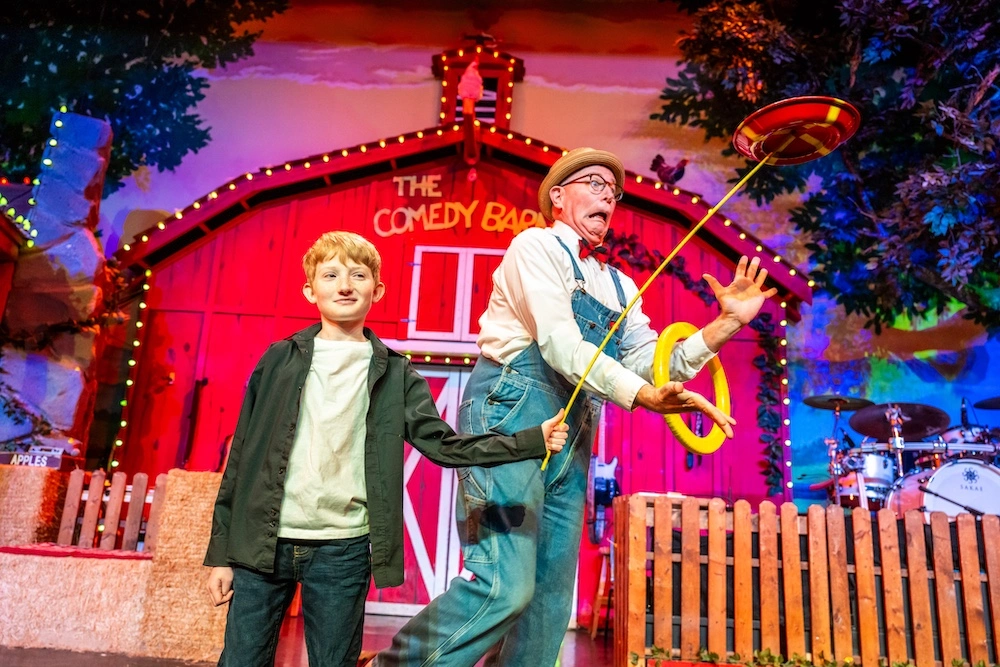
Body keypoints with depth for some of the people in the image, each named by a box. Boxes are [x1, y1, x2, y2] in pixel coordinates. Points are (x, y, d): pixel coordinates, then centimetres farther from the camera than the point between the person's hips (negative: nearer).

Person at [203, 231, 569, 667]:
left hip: (343, 550, 0)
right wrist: (220, 551, 4)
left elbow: (444, 445, -1)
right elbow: (242, 456, 6)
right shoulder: (279, 360, 4)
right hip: (261, 544, 1)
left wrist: (534, 440, -9)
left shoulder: (395, 376, 3)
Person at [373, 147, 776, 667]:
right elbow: (561, 345, -14)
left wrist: (728, 323, 2)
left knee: (550, 595, 8)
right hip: (510, 408, -8)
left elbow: (652, 364, 12)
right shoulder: (537, 245, 0)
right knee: (503, 583, -16)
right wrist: (644, 396, -23)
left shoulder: (619, 287, 21)